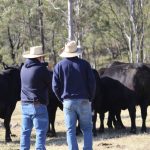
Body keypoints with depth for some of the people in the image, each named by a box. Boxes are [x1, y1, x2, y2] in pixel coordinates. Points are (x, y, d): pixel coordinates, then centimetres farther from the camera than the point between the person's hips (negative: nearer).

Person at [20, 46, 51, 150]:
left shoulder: (24, 68, 7)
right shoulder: (41, 69, -13)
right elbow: (50, 84, -5)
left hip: (25, 105, 7)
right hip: (38, 105, -7)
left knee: (25, 131, 13)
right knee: (41, 132, -3)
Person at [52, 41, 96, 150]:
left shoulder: (59, 66, 1)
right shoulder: (84, 64, -2)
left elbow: (55, 86, -1)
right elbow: (92, 83, -3)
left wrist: (62, 99, 11)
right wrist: (90, 98, 8)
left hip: (68, 101, 1)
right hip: (84, 101, -1)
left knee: (70, 130, 5)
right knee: (87, 129, 8)